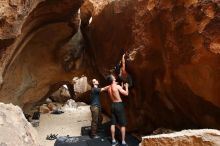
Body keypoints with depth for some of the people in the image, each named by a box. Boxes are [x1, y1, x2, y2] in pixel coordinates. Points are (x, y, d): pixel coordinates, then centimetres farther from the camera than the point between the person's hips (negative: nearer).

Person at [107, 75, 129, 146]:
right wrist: (126, 86, 4)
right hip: (119, 105, -6)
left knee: (113, 123, 11)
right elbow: (126, 93, -13)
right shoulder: (117, 86, -16)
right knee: (123, 124, 3)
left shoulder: (109, 88, 5)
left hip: (113, 105, 7)